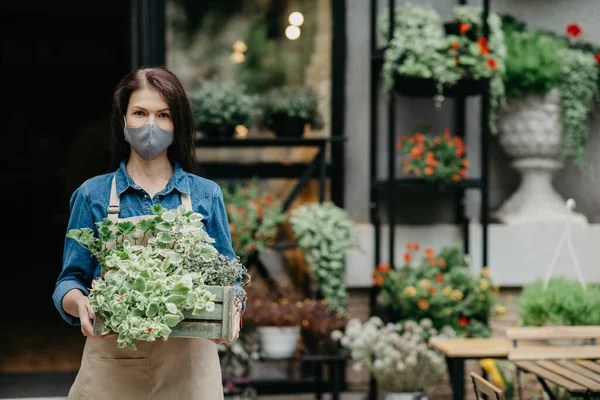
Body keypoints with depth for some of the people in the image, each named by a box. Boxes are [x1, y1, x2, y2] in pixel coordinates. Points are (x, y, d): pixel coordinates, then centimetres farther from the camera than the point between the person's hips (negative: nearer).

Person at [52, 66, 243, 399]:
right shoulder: (93, 195, 7)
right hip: (112, 360, -1)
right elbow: (70, 280, 6)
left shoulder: (206, 195, 9)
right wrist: (80, 303, -17)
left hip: (188, 364, 1)